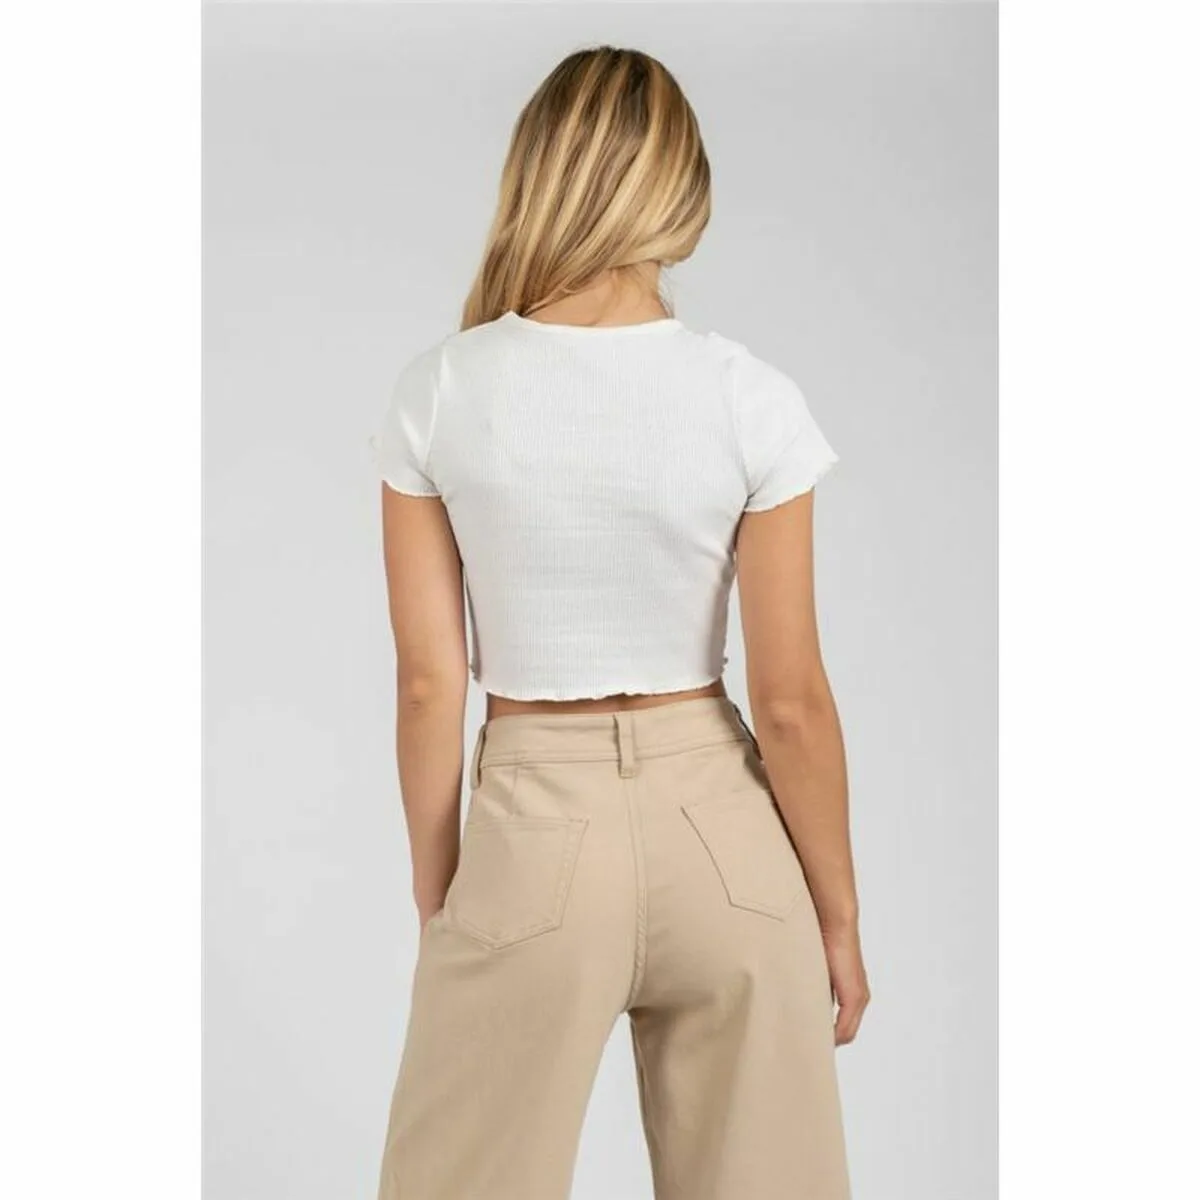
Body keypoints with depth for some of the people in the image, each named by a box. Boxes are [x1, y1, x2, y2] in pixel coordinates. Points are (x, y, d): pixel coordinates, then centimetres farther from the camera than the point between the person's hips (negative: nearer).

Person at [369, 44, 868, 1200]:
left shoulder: (440, 394, -8)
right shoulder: (750, 400, -10)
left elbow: (429, 683, -5)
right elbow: (790, 701, -8)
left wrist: (437, 896, 8)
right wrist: (838, 911, 5)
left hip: (534, 833, 0)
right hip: (720, 829, 1)